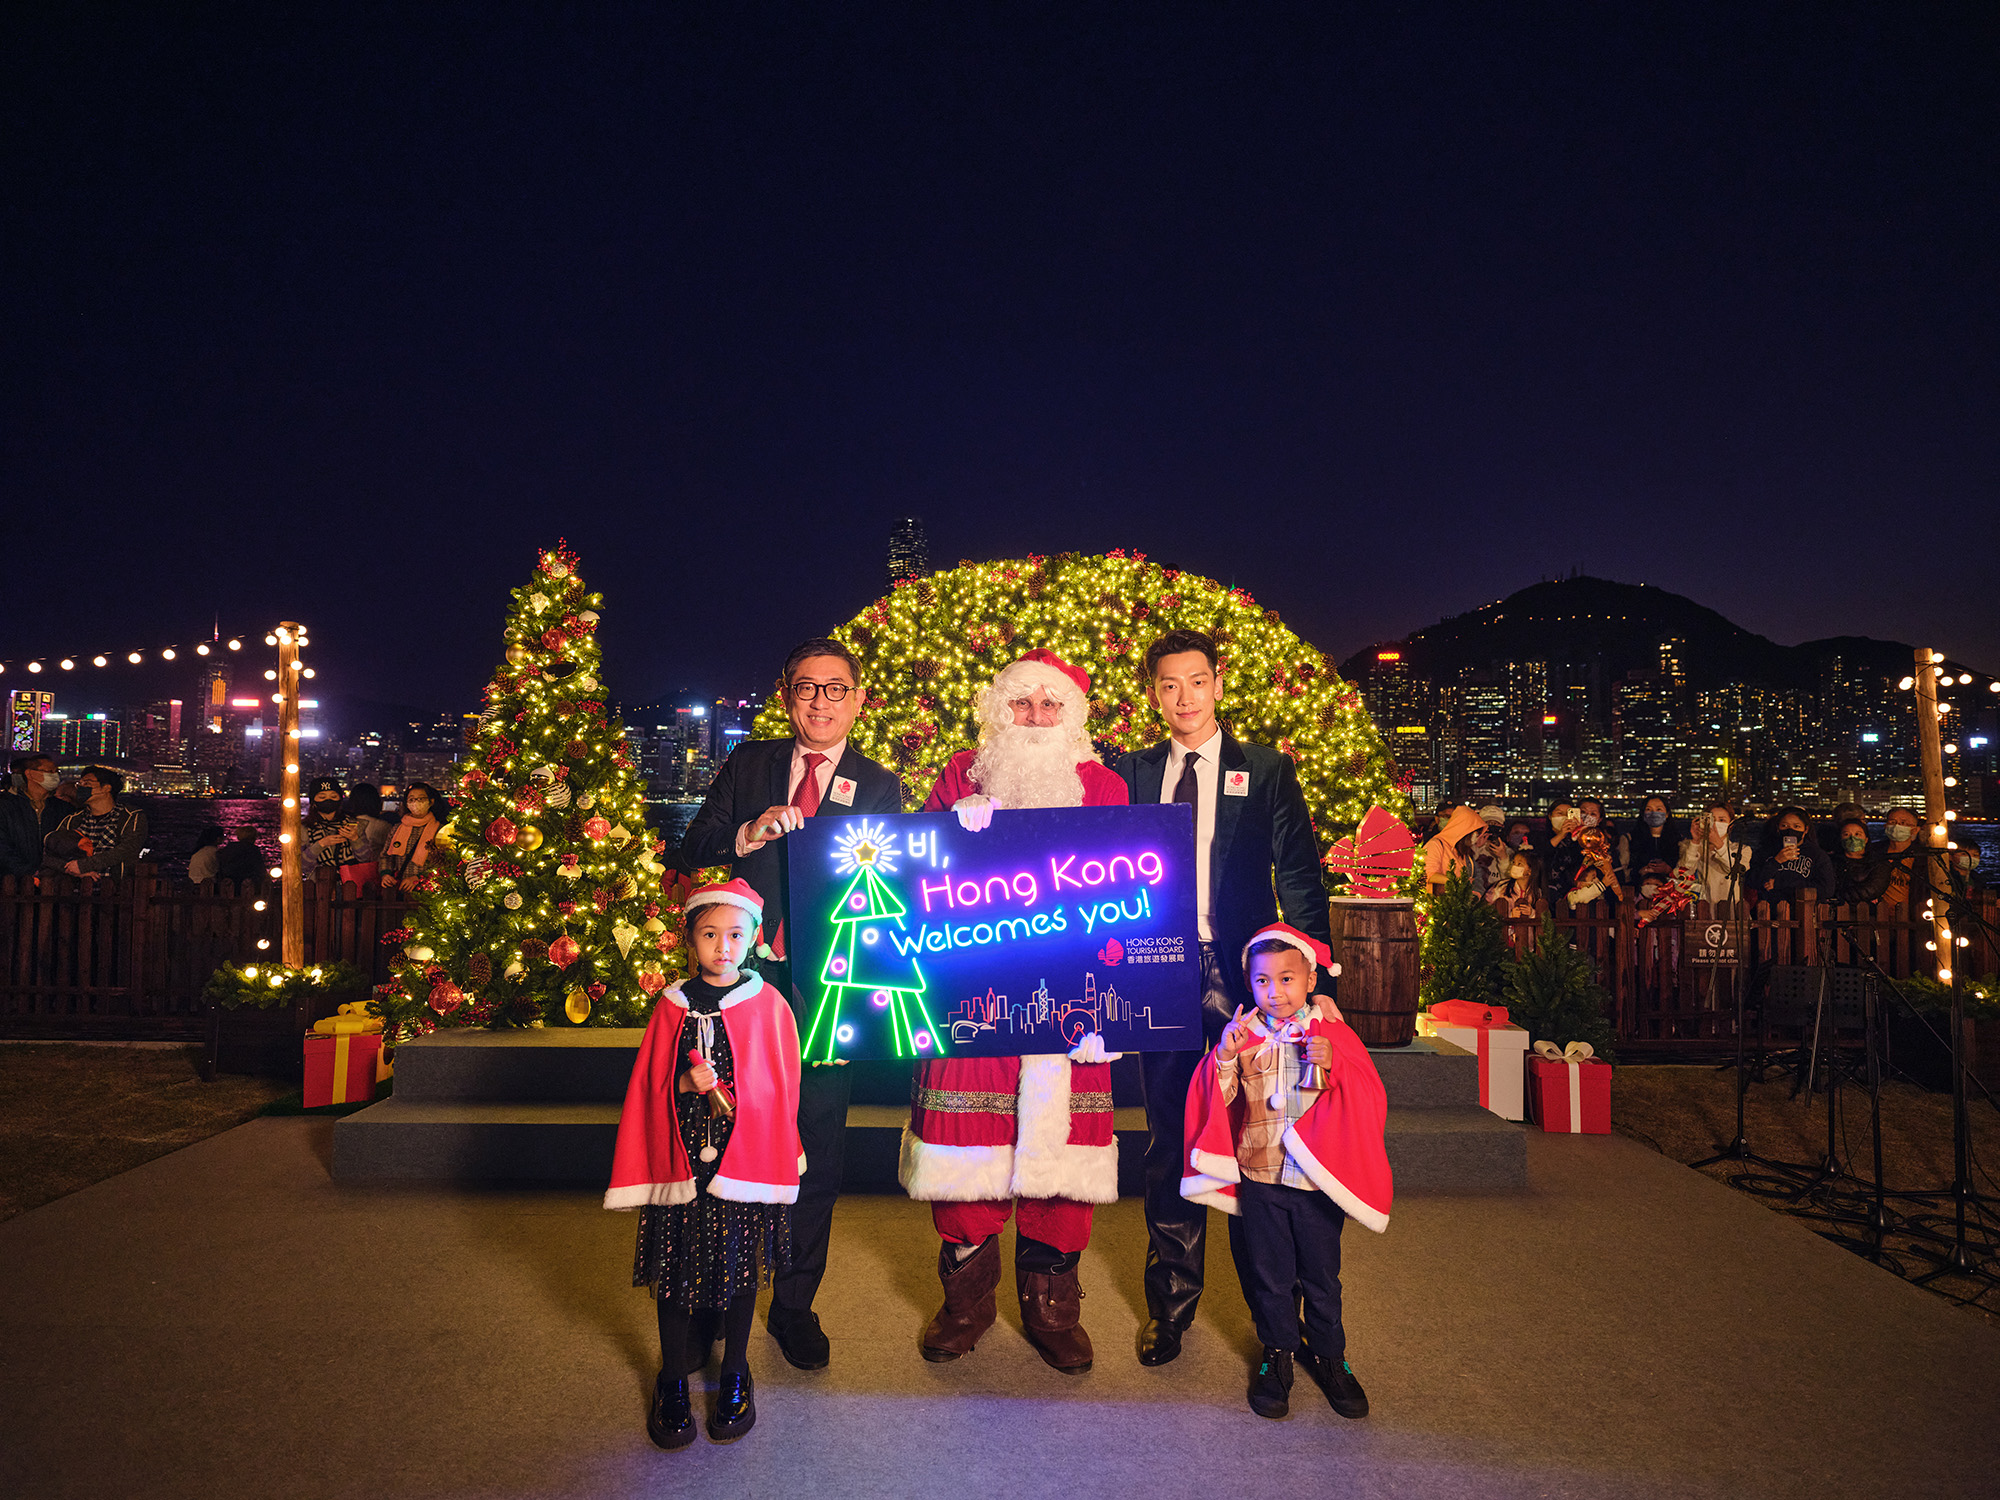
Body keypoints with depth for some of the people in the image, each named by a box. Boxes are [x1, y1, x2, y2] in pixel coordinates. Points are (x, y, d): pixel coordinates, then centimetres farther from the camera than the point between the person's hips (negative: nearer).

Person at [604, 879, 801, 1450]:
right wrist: (686, 1083, -12)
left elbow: (780, 1089, 1)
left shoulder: (769, 1005, -1)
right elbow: (649, 1089, 6)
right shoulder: (673, 1006, 3)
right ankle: (673, 1381, 27)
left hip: (745, 1161, -1)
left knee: (740, 1267, 9)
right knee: (675, 1269, 7)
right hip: (680, 1161, 1)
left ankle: (735, 1375, 30)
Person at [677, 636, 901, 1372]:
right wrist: (748, 834, -16)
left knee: (817, 1144, 5)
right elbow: (691, 849, 3)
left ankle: (794, 1305, 23)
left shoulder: (880, 788, 6)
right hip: (745, 976, 1)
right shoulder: (747, 765, 10)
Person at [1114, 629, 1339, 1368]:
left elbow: (1299, 874, 0)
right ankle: (1170, 1302, 23)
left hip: (1242, 973, -1)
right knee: (1168, 1141, 9)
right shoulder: (1131, 773, 10)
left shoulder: (1267, 771, 5)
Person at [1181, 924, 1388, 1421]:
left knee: (1321, 1275, 13)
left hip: (1319, 1179, 0)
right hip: (1259, 1178, 1)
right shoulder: (1243, 1035, -2)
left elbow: (1369, 1102, -8)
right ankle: (1278, 1353, 31)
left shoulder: (1333, 1034, -4)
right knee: (1269, 1274, 11)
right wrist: (1225, 1058, -21)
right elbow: (1215, 1101, -5)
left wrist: (1333, 1067, -23)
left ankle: (1328, 1355, 33)